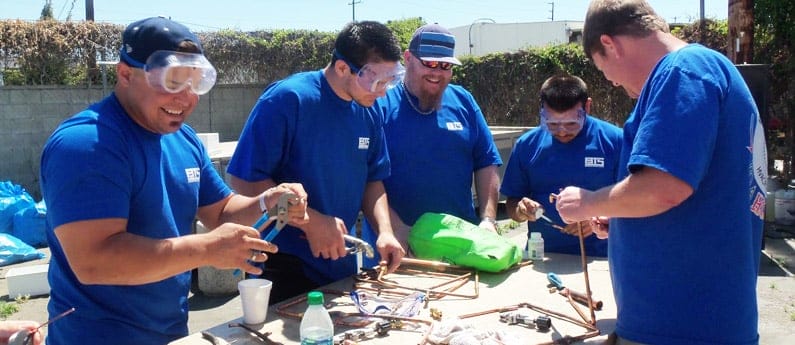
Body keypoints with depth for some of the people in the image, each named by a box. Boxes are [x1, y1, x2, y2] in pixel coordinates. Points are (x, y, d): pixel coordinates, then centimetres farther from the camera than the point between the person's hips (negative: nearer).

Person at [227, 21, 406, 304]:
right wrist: (311, 221, -24)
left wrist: (384, 231, -8)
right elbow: (243, 178, -20)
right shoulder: (287, 99, -18)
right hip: (284, 265, -6)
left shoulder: (368, 114, 2)